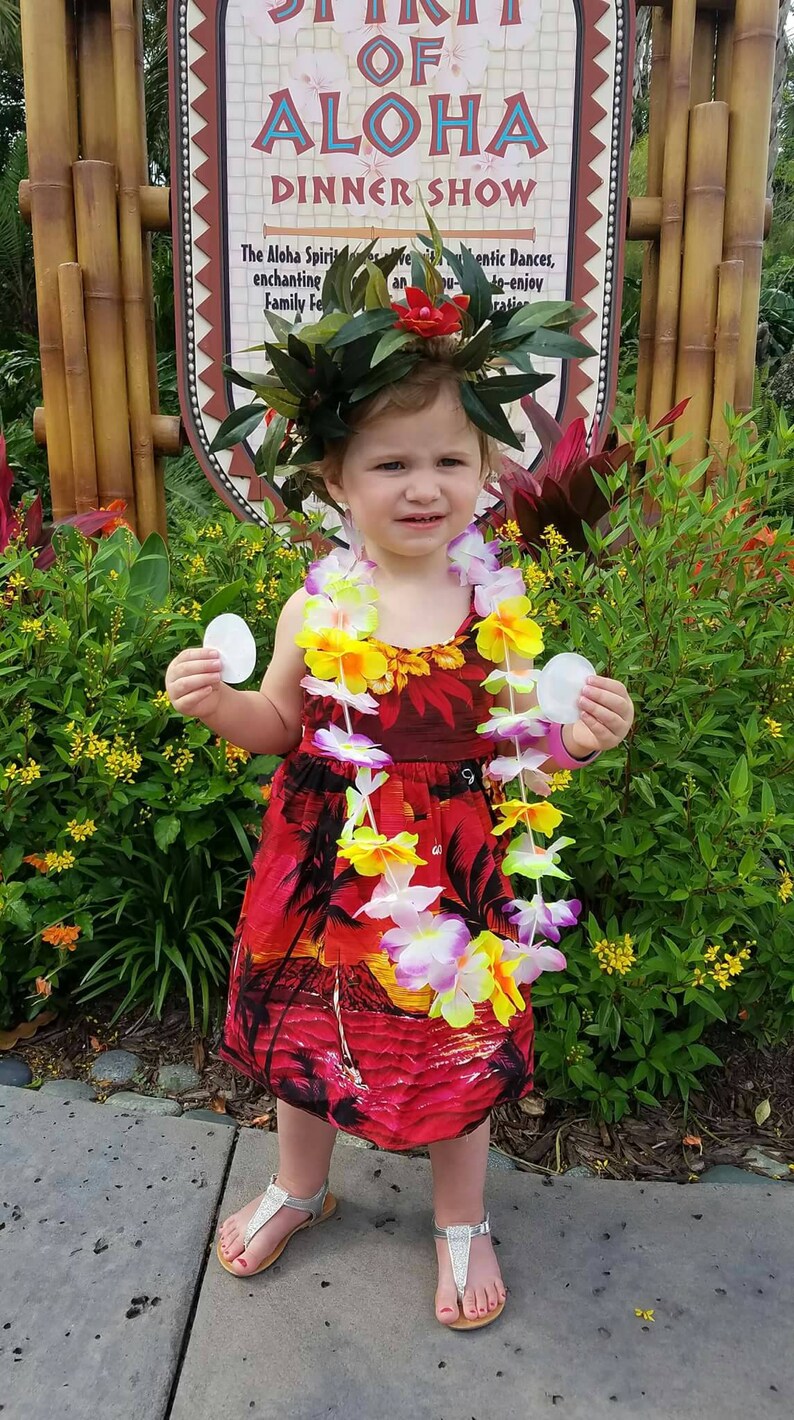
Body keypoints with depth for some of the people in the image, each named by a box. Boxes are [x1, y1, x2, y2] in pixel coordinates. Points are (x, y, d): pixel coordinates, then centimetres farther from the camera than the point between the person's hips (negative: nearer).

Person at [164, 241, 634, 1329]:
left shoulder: (500, 609, -10)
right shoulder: (316, 609, -9)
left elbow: (521, 748, -3)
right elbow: (278, 728, 4)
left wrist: (582, 737, -23)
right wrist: (217, 702, -15)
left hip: (457, 874, -1)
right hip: (330, 871, 2)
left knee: (464, 1043, 15)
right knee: (304, 1030, 19)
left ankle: (463, 1222, 45)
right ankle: (299, 1188, 51)